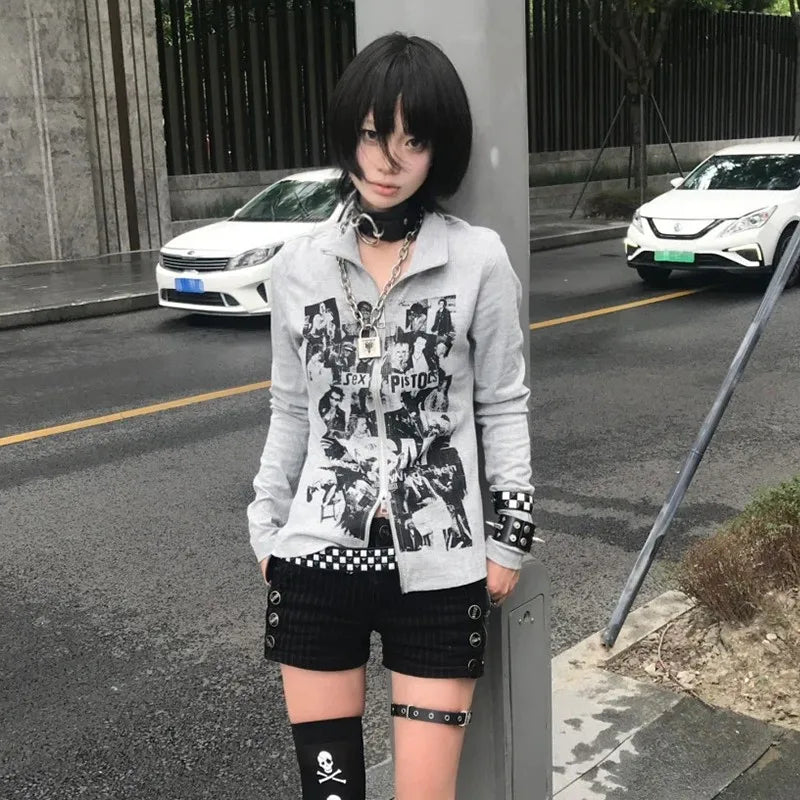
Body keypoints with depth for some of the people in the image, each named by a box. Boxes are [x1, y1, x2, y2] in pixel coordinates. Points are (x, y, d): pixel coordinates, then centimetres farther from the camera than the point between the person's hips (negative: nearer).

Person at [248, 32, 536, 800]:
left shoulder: (479, 261, -5)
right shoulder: (299, 264, 3)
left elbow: (504, 408, 2)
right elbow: (290, 411, 11)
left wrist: (508, 539, 1)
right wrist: (266, 531, 13)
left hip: (438, 571, -2)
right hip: (316, 562, 2)